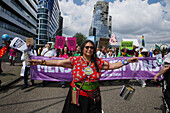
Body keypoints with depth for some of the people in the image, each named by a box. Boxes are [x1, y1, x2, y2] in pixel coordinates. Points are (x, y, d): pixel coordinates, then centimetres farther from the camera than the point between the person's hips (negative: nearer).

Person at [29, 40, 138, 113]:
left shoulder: (98, 62, 1)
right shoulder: (75, 60, -7)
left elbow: (112, 66, 7)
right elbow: (59, 62, -14)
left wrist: (126, 61, 4)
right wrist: (41, 62, -21)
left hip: (93, 98, 3)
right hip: (78, 97, -2)